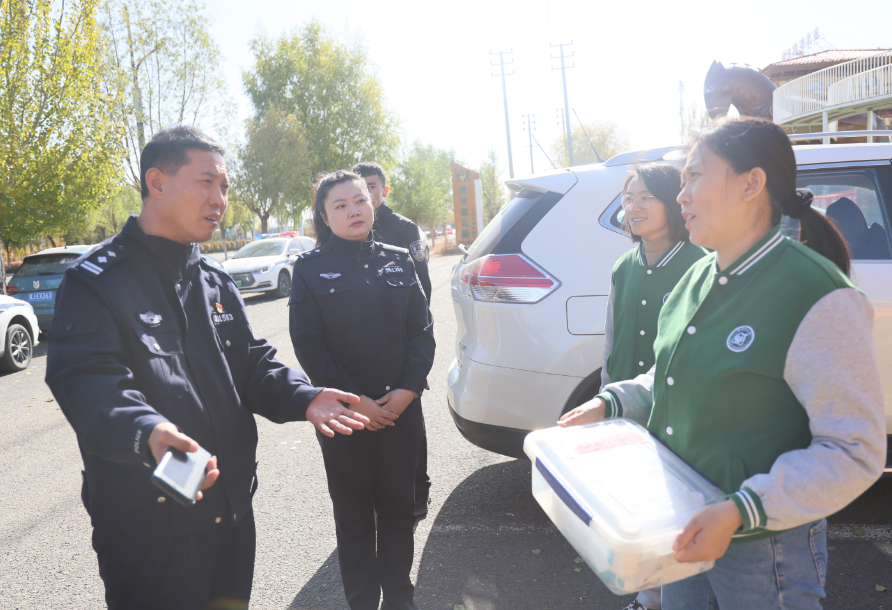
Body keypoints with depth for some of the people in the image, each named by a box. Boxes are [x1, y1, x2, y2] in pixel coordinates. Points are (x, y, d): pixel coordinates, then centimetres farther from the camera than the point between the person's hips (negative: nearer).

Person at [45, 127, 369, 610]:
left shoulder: (217, 283, 12)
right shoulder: (95, 280, -10)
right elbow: (86, 379, -23)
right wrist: (147, 432, -42)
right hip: (147, 524, -6)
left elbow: (252, 362, 10)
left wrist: (303, 398, -10)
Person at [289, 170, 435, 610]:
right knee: (353, 513, 10)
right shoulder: (310, 268, -2)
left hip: (401, 407, 3)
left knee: (399, 508, 13)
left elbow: (421, 329, 4)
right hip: (344, 412, -2)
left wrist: (408, 389, -9)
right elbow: (308, 344, -6)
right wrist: (354, 401, -12)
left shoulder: (397, 260, 6)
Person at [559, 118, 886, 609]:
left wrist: (742, 511, -29)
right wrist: (609, 403, 1)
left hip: (760, 546, -6)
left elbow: (855, 452, -21)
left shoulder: (818, 298, -21)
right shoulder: (698, 277, 3)